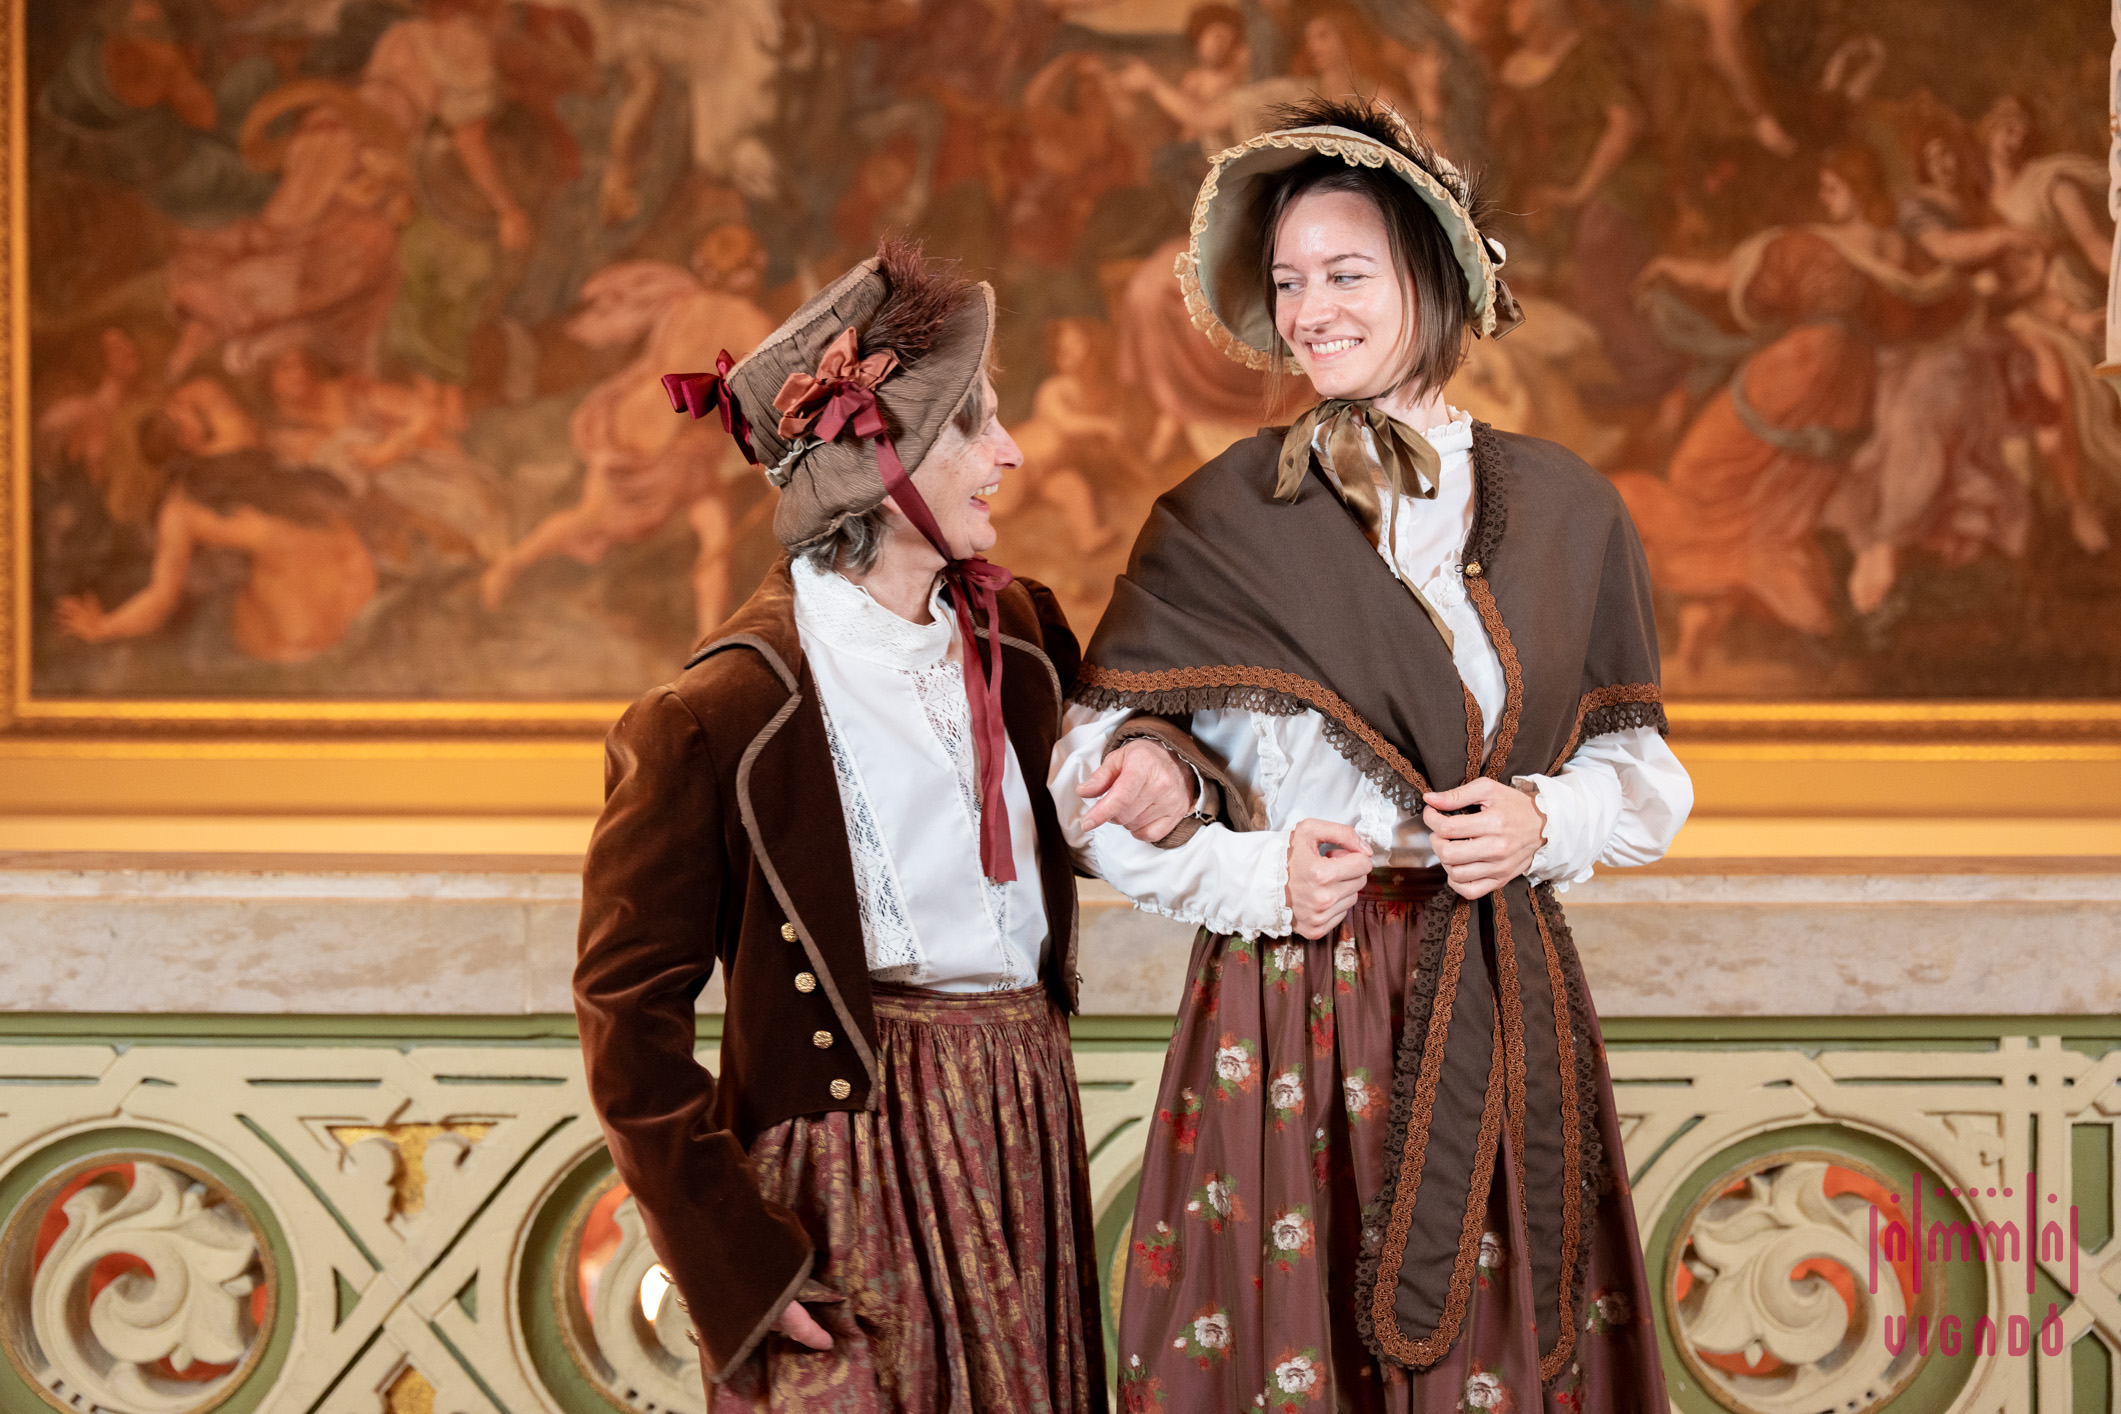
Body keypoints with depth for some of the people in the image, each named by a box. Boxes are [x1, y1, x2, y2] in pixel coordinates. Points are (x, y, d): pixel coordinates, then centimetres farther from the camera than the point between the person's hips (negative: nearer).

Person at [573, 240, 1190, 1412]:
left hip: (1023, 1134, 6)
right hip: (858, 1160, -6)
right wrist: (735, 1263, -14)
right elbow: (627, 1013, -10)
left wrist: (1163, 774, 0)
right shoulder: (721, 713, -12)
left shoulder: (1017, 636, 8)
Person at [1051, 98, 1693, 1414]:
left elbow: (1640, 766, 13)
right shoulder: (1217, 522, 0)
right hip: (1291, 999, -2)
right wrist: (1254, 877, -14)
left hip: (1503, 1007, 2)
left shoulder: (1562, 512, 8)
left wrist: (1543, 822, -7)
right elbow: (1096, 776, 0)